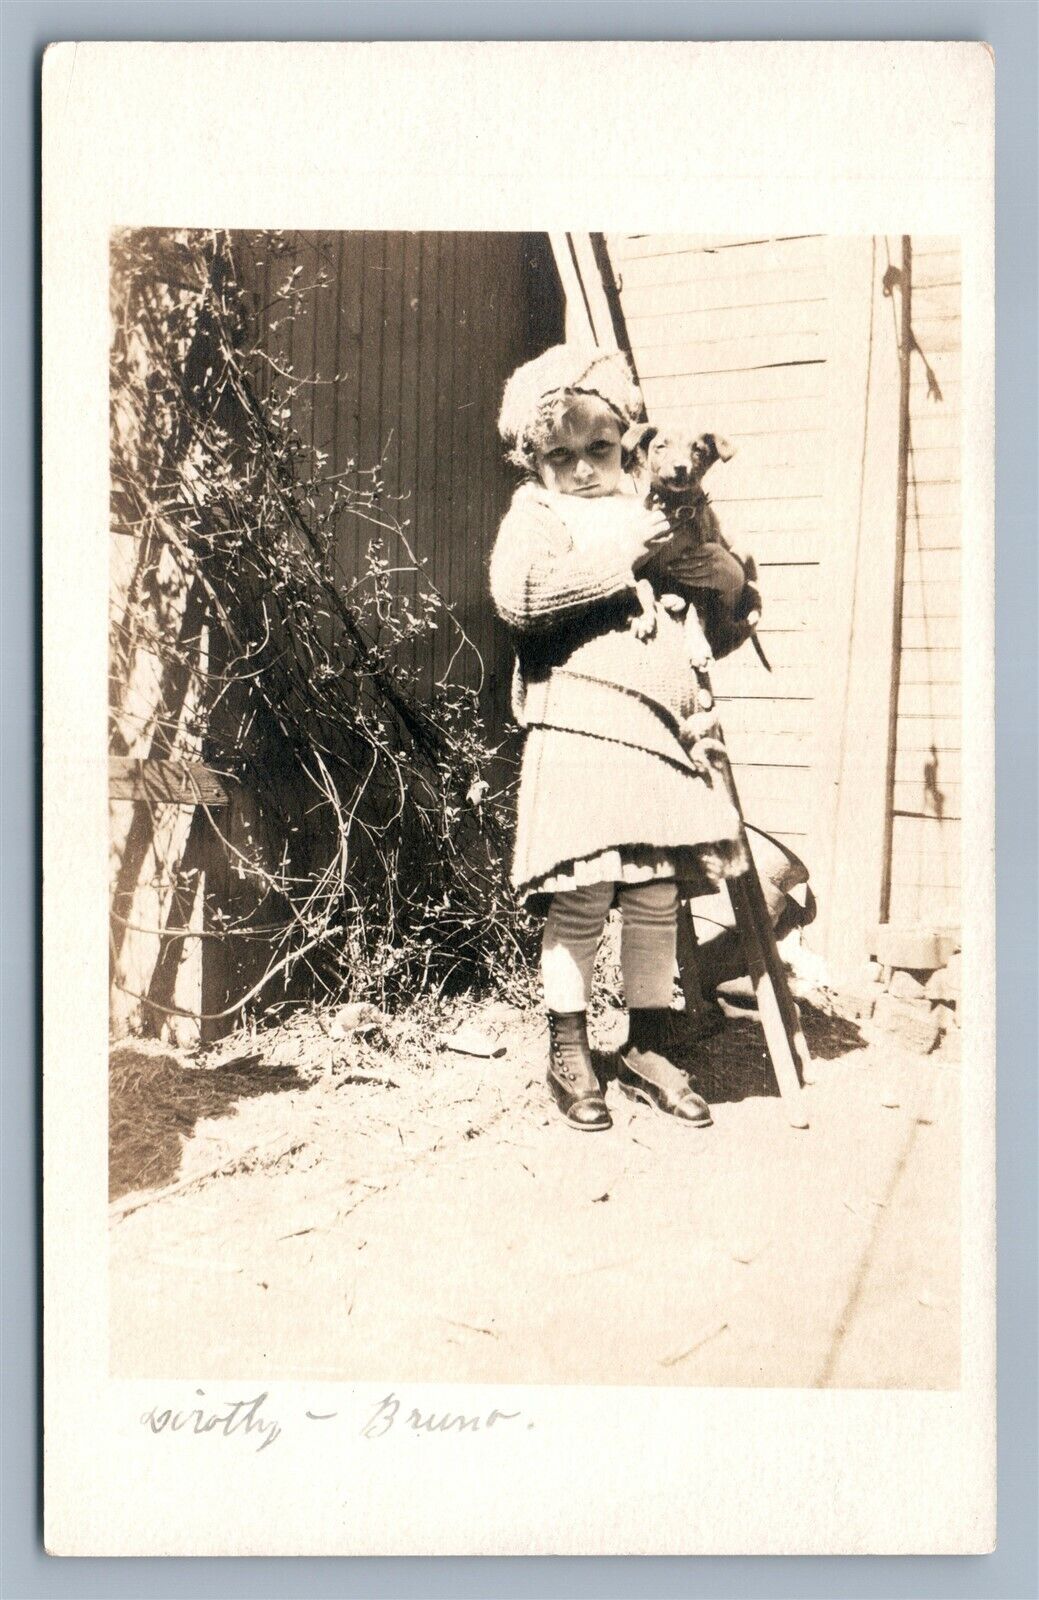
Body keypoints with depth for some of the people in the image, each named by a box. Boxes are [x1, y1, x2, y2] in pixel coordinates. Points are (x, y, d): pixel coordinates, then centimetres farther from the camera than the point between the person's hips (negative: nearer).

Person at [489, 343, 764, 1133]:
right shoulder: (535, 512, 4)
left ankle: (650, 1051, 23)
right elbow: (517, 592, -20)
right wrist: (621, 558, -16)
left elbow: (714, 637, 26)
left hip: (661, 740, 5)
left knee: (657, 901, 9)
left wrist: (732, 582, 4)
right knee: (581, 902, -3)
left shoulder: (655, 514, 22)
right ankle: (569, 1054, 13)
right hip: (579, 737, -5)